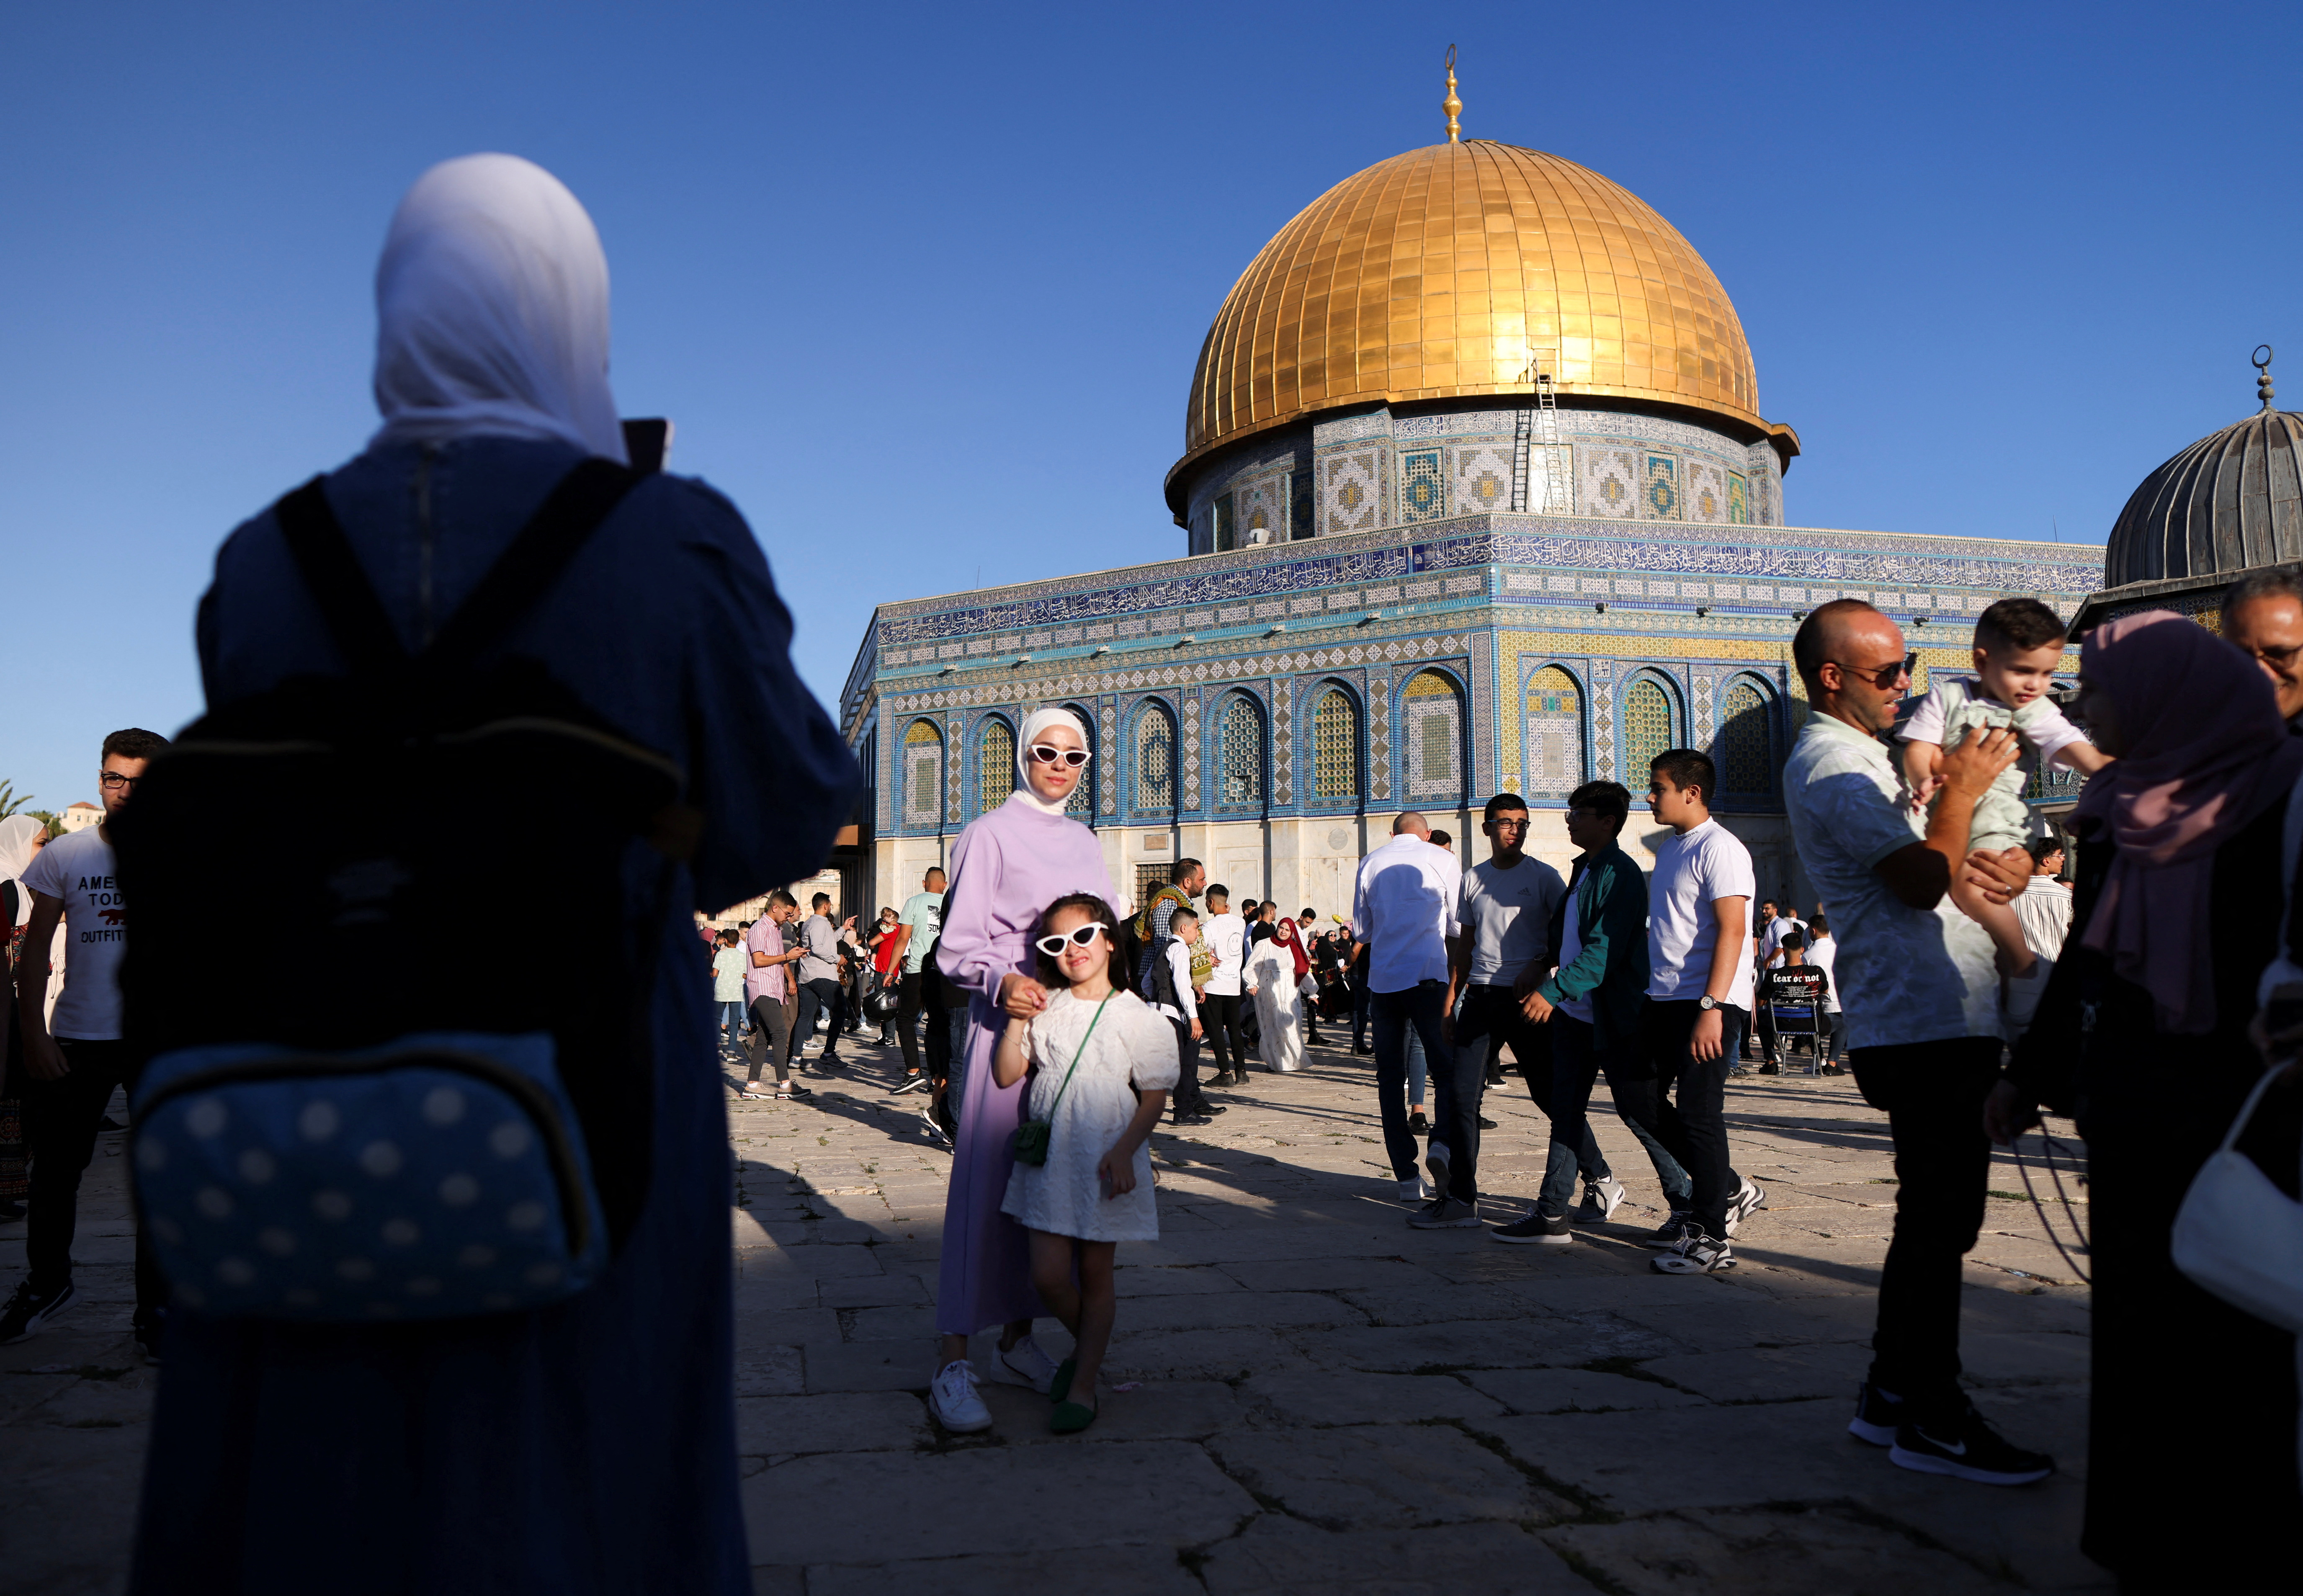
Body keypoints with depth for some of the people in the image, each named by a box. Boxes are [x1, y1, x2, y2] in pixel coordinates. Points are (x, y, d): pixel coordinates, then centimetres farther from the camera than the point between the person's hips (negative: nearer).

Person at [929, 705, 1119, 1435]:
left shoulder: (1085, 842, 17)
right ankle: (952, 1361, -6)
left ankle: (1019, 1336, 19)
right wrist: (1001, 981, -25)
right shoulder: (989, 834, -1)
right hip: (1008, 1022, -6)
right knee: (985, 1180, -9)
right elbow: (959, 945, -6)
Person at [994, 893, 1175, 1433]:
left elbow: (1154, 1096, -5)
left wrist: (1123, 1152, -16)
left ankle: (1083, 1385, 16)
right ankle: (1090, 1345, 28)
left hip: (1107, 1163, -3)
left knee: (1095, 1272, 5)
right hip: (1048, 1159, 3)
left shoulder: (1136, 1017, -4)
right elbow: (1006, 1075, 4)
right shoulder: (1044, 1010, 6)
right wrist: (1017, 1019, -7)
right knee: (1048, 1274, -1)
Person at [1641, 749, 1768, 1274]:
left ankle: (1711, 1238, 2)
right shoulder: (1670, 848, 17)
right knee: (1669, 1118, 12)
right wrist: (1648, 1007, 19)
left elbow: (1731, 931, -18)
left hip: (1708, 1003, -9)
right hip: (1667, 1001, 9)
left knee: (1697, 1114, -7)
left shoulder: (1720, 848, -11)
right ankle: (1731, 1192, 31)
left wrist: (1711, 1008, -24)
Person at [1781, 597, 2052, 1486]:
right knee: (1938, 1223, -6)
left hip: (1943, 1021, 11)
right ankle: (1931, 1418, 2)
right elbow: (1923, 882, -21)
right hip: (1927, 1025, -11)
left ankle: (1890, 1397, 24)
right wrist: (1964, 790, -8)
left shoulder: (1857, 756, 22)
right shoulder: (1833, 764, -12)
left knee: (1933, 1220, 15)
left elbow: (1924, 868, 23)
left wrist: (1979, 861, 1)